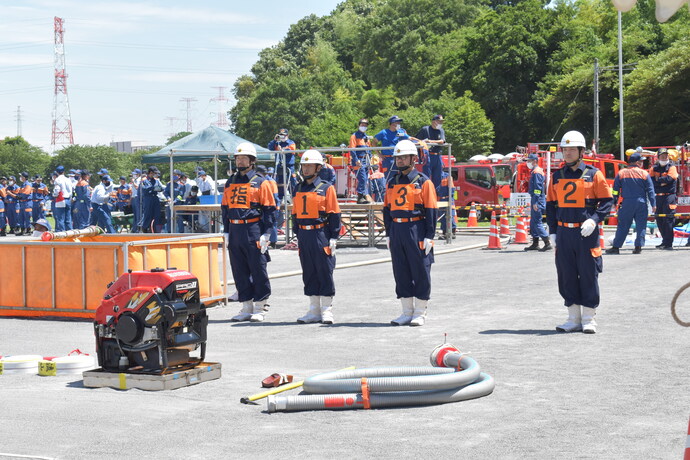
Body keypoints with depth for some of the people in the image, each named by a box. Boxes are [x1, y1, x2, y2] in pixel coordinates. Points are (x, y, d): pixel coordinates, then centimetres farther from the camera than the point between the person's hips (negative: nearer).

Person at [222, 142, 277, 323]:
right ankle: (247, 308, 16)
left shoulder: (260, 183, -1)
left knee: (258, 270, -1)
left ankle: (259, 309, 7)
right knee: (239, 271, 7)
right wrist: (226, 232, 12)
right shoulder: (230, 183, 15)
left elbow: (269, 210, -4)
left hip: (253, 230, -5)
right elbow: (225, 208, 19)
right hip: (235, 231, 5)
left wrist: (265, 235, -10)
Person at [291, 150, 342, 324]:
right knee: (309, 274, 9)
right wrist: (297, 235, 14)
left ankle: (327, 310, 6)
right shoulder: (298, 189, 12)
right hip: (304, 236, 6)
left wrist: (333, 238, -9)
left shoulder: (326, 188, -4)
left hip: (321, 235, -5)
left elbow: (334, 214, -5)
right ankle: (314, 311, 16)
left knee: (325, 272, -1)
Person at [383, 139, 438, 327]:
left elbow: (431, 211, -5)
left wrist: (429, 237, -11)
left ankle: (420, 313, 9)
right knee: (401, 272, 8)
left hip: (416, 231, -5)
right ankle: (407, 312, 17)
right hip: (397, 231, 5)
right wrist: (388, 234, 11)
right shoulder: (391, 182, 13)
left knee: (420, 272, 0)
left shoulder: (423, 182, -3)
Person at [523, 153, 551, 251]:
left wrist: (535, 202, -24)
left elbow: (538, 188, -20)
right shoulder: (534, 171, 18)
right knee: (533, 222, 13)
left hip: (538, 200, -11)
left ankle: (547, 244, -12)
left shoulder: (536, 172, -13)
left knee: (537, 222, -11)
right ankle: (535, 244, 18)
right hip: (535, 200, 11)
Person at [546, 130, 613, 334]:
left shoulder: (593, 174, 0)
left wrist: (594, 219, -15)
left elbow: (607, 201, 0)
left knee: (588, 275, -1)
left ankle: (588, 319, 8)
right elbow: (550, 205, 15)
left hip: (586, 233, -4)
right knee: (567, 276, 5)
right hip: (563, 232, 4)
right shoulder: (556, 176, 11)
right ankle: (573, 319, 14)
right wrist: (552, 232, 8)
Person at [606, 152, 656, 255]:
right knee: (641, 226, 6)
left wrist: (614, 202, 12)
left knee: (622, 226, 5)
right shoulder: (644, 174, 1)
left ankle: (616, 247, 5)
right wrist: (653, 204, 3)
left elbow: (615, 189, 5)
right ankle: (638, 247, 1)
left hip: (627, 203, 1)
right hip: (641, 204, -1)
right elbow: (650, 190, 1)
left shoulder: (621, 173, 4)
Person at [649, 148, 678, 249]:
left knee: (668, 219, -9)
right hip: (658, 197, 5)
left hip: (669, 196, -5)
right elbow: (651, 181, -1)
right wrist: (662, 182, -11)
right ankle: (665, 241, 18)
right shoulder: (654, 168, 13)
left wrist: (658, 179, -3)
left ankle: (668, 244, -8)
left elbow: (668, 178, -15)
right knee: (659, 220, 8)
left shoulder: (671, 167, 2)